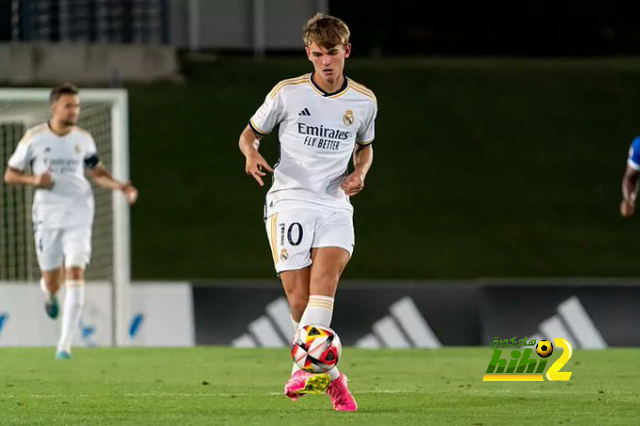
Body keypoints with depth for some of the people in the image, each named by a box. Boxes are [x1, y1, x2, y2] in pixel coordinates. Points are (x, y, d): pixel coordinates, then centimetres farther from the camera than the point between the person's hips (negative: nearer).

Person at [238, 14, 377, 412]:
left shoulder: (364, 101, 7)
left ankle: (306, 368, -34)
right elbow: (251, 132, 11)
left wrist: (360, 172, 4)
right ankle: (331, 376, 9)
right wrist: (252, 153, -12)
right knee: (299, 298, -8)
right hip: (290, 200, -1)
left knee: (325, 279, -25)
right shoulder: (287, 92, 0)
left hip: (335, 204, 1)